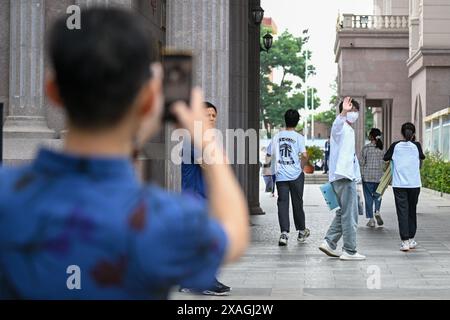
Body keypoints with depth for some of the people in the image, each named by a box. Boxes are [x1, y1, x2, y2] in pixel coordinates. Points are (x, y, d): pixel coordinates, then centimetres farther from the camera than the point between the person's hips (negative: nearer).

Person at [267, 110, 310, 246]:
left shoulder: (277, 136, 5)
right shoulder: (298, 137, -5)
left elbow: (269, 154, 10)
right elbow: (305, 155, -14)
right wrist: (302, 166, 4)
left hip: (280, 175, 1)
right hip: (296, 175, -1)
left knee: (282, 203, -1)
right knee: (297, 203, 11)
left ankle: (284, 233, -14)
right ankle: (301, 232, 24)